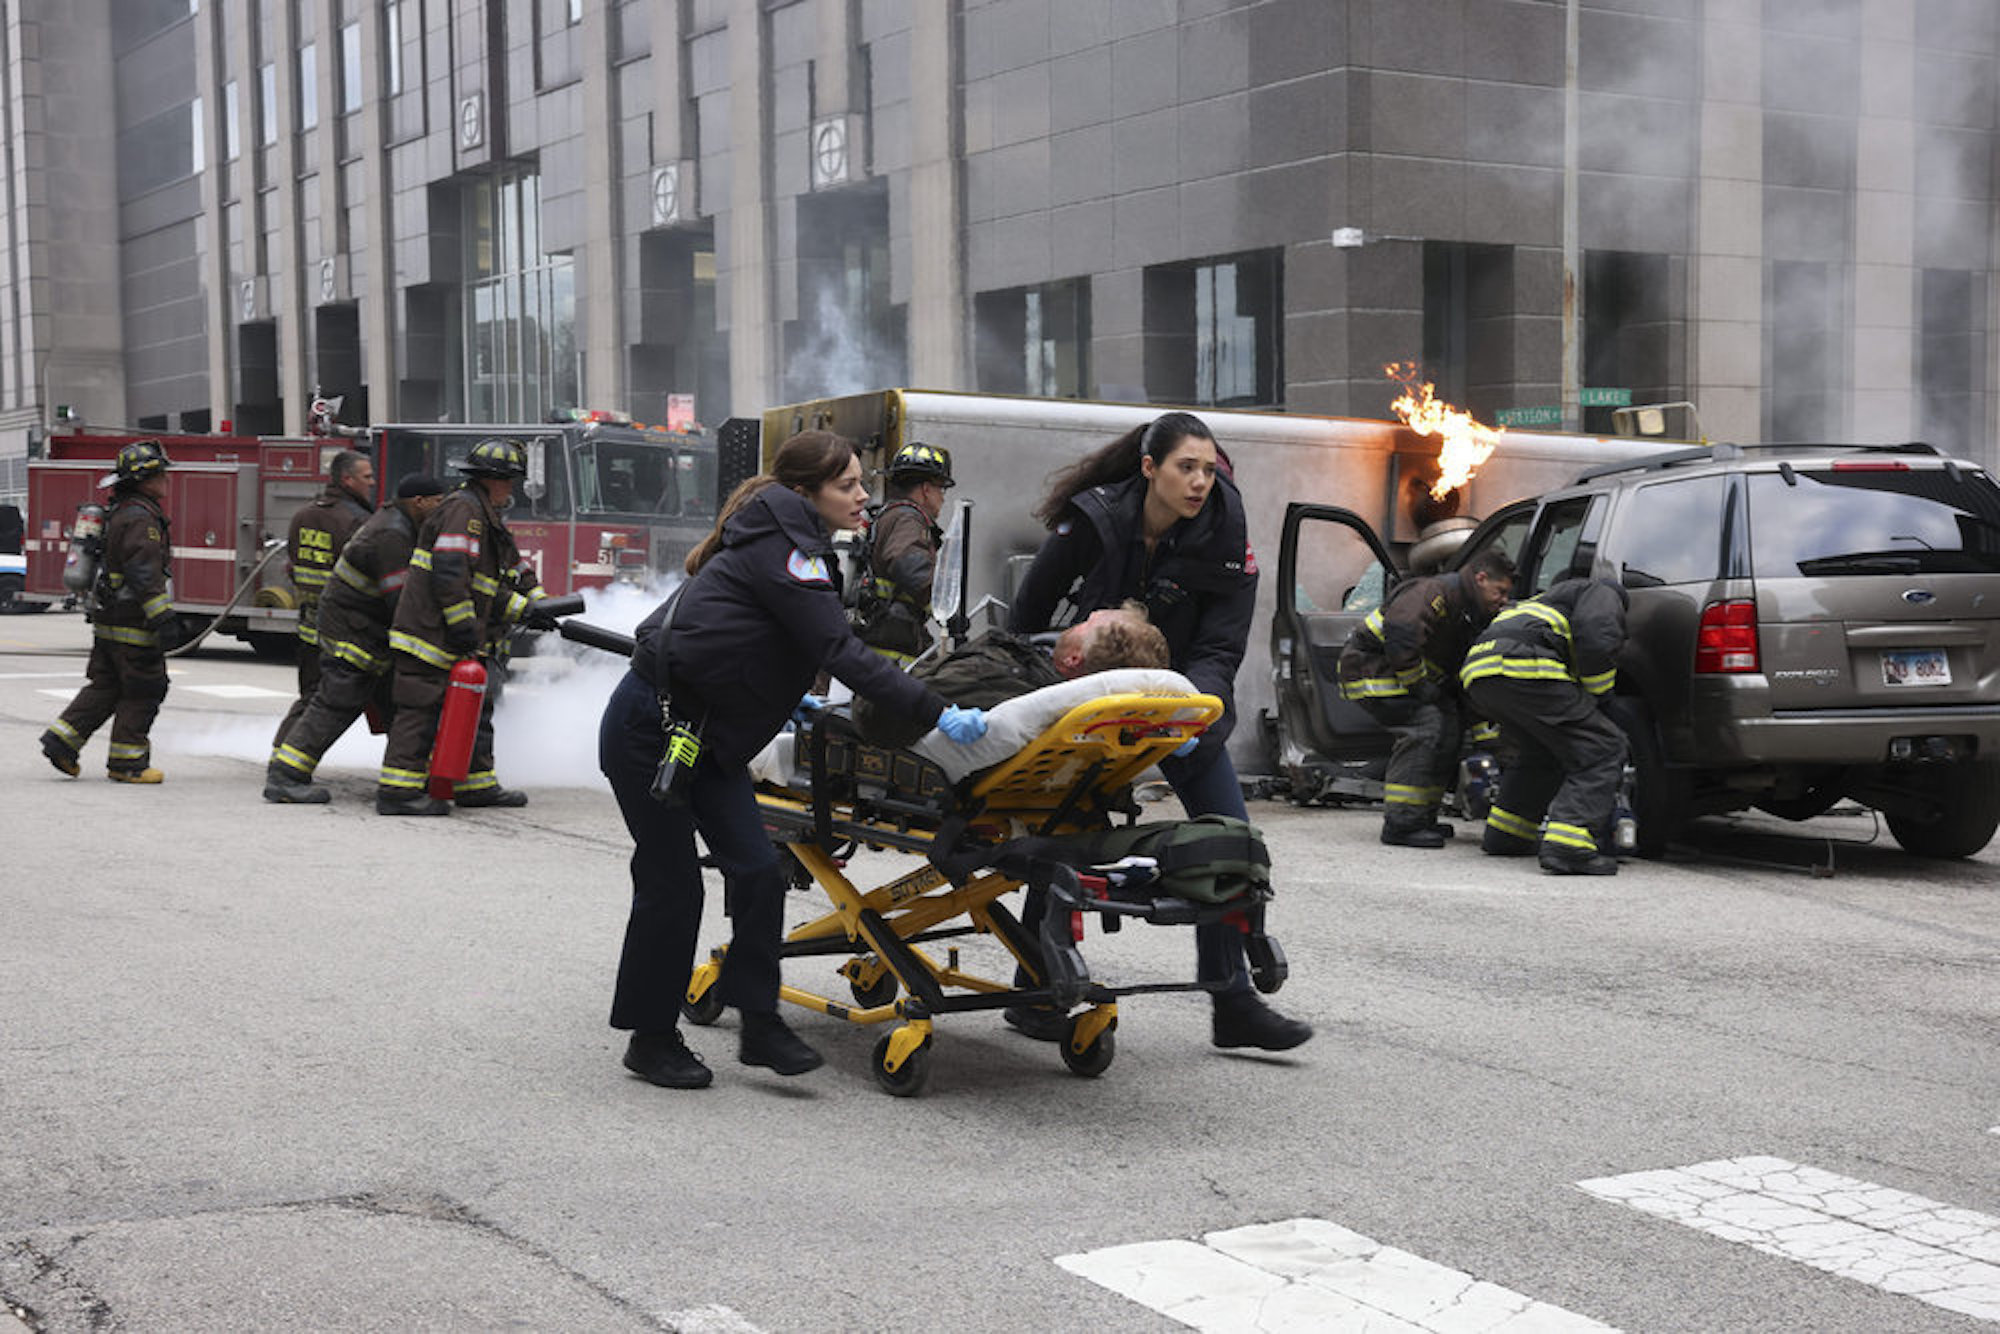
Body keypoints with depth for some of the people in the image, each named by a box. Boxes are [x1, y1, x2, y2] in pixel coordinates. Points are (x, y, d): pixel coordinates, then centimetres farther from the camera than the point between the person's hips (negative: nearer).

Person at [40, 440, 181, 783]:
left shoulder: (122, 512, 17)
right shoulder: (140, 517, -17)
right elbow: (146, 574, -25)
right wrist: (163, 619, -29)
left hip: (107, 619, 10)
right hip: (132, 623, -10)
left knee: (105, 686, 15)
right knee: (143, 690, -2)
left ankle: (62, 741, 11)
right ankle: (126, 763, 3)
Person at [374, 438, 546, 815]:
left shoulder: (486, 518, 21)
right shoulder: (463, 509, -12)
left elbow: (512, 572, 26)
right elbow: (450, 570, -22)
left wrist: (535, 606, 15)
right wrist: (463, 624, -22)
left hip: (456, 642, 11)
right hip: (430, 629, -11)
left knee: (475, 706, 16)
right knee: (421, 710, -11)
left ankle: (476, 783, 25)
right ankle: (397, 791, -12)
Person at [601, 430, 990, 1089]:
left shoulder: (789, 544, 11)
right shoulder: (778, 543, -19)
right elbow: (841, 652, -26)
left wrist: (783, 700, 40)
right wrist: (936, 712, -30)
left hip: (706, 734, 9)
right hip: (649, 728, -9)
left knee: (757, 872, -1)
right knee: (672, 882, -2)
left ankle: (760, 1023, 4)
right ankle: (650, 1039, 11)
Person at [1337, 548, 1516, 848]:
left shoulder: (1473, 615, 12)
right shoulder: (1436, 593, -20)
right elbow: (1400, 638, -34)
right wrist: (1422, 689, -24)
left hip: (1405, 674, 11)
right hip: (1369, 669, -11)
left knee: (1448, 728, 7)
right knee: (1425, 726, -21)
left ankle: (1422, 818, 14)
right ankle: (1401, 824, -19)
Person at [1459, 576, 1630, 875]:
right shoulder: (1604, 594, 17)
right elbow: (1597, 640, -5)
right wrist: (1597, 698, 8)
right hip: (1521, 667, -9)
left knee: (1541, 752, 31)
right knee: (1602, 750, -5)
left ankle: (1503, 836, 30)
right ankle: (1568, 847, -20)